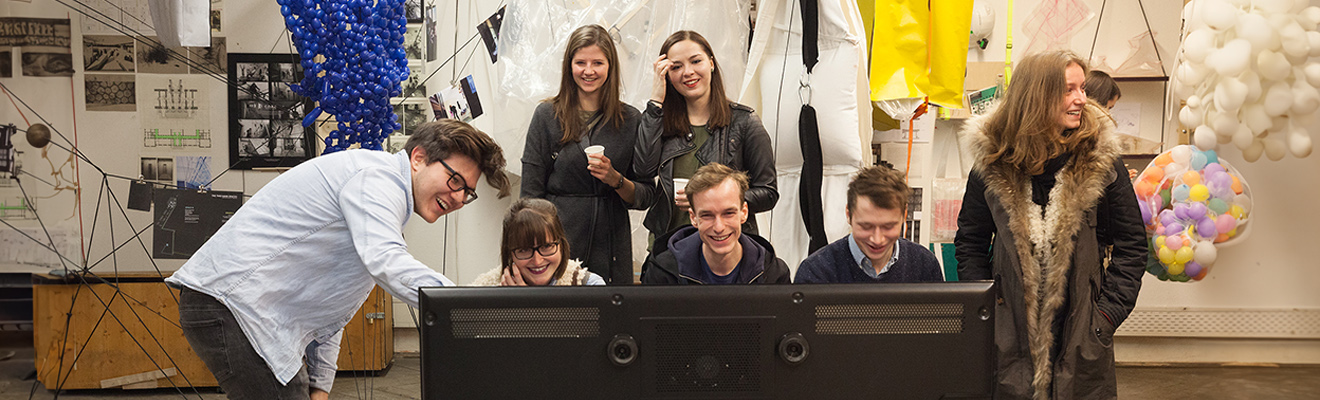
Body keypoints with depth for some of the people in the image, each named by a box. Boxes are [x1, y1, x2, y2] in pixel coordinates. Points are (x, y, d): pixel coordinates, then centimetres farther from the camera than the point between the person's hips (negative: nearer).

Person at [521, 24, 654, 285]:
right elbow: (531, 194, 0)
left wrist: (616, 180, -13)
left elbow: (645, 197, 6)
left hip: (611, 249, 2)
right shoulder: (547, 115, 0)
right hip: (558, 244, -1)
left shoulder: (630, 119, 4)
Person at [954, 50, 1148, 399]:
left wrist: (1109, 313, -5)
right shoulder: (992, 161, -3)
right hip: (1012, 334, 0)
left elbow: (1131, 244, 3)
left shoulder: (1100, 160, -3)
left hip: (1082, 335, 0)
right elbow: (970, 243, 6)